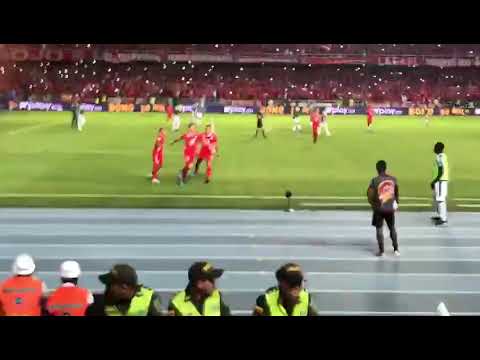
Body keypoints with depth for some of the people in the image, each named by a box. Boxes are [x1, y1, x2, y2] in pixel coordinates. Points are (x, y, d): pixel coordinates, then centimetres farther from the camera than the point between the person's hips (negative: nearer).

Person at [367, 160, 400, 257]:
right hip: (390, 208, 3)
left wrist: (373, 204, 6)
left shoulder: (375, 180, -14)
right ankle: (396, 249, 20)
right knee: (392, 228, 18)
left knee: (379, 229, 9)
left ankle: (381, 251, 9)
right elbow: (396, 193, 10)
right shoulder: (393, 179, -2)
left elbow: (369, 195, -12)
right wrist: (396, 203, 25)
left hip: (379, 209, -3)